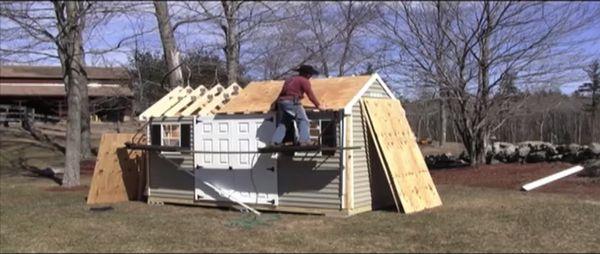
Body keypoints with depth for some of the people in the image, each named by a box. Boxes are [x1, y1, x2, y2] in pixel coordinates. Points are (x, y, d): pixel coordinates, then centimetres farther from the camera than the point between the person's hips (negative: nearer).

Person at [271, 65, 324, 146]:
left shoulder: (290, 79, 25)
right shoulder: (304, 81, 2)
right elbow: (310, 94, -1)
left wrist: (278, 103, 35)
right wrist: (318, 105, 5)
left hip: (281, 101, 7)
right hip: (292, 102, -7)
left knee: (281, 123, 13)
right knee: (303, 120, -2)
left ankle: (275, 141, 5)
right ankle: (304, 140, -14)